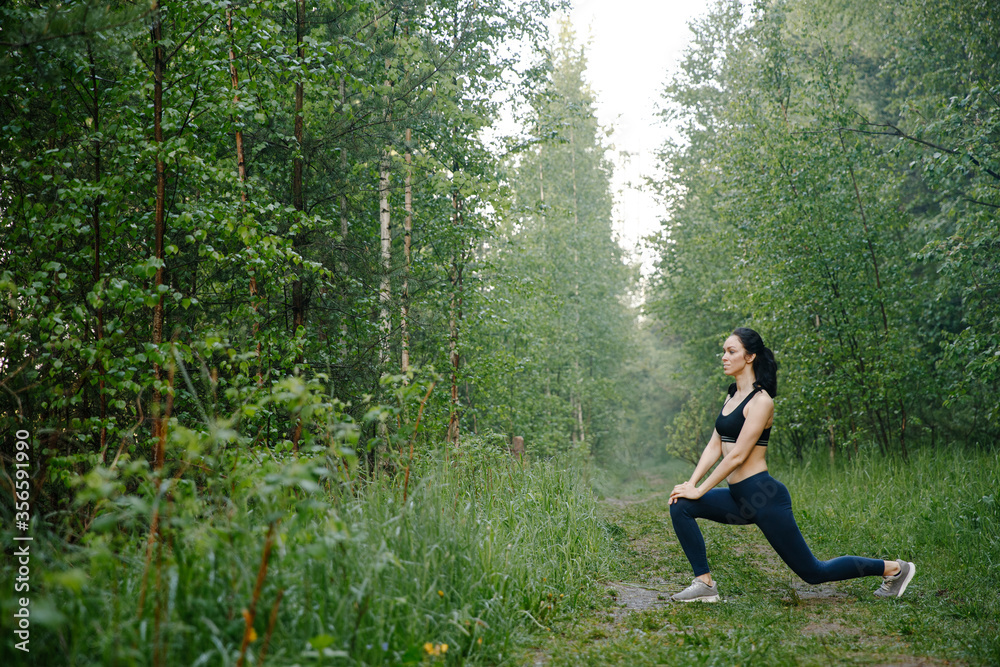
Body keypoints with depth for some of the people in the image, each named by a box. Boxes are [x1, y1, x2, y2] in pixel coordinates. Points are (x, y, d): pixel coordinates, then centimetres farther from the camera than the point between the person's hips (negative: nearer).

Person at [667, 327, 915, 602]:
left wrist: (700, 490, -17)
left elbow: (738, 455, -20)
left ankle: (893, 568, 21)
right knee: (680, 506, -7)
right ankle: (704, 584, -2)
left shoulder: (760, 400, -16)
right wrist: (691, 483, -2)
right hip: (740, 498, 8)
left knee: (813, 572, 2)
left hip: (764, 497, -8)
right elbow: (715, 445, 9)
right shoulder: (733, 397, 12)